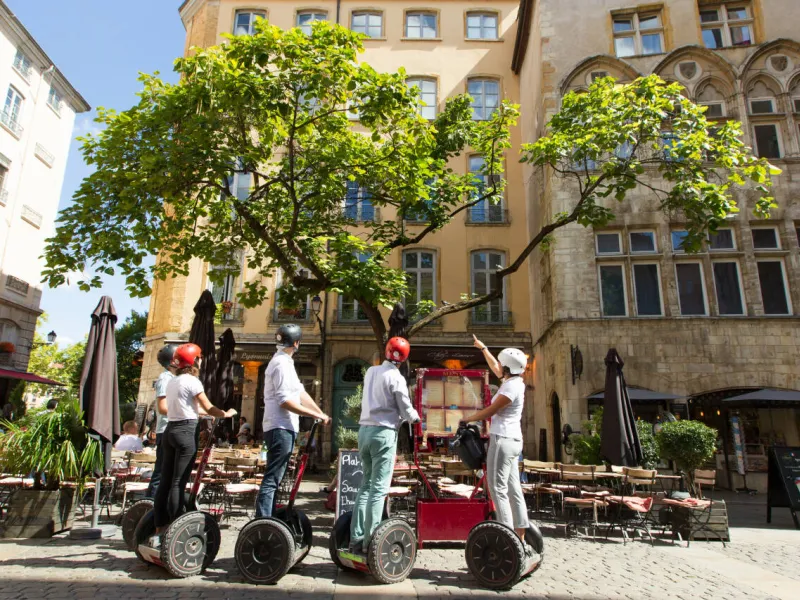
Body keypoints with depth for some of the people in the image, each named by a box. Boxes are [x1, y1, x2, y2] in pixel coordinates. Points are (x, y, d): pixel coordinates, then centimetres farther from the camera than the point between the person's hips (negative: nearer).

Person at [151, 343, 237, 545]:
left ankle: (159, 532, 14)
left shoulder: (172, 381, 14)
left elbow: (164, 408, 16)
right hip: (186, 432, -8)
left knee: (165, 481, 9)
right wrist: (226, 414, 6)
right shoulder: (192, 381, -9)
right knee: (178, 483, -5)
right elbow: (209, 408, -10)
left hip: (170, 430, 8)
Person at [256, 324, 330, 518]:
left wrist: (321, 414, 11)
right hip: (280, 428, -10)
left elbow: (301, 393, 16)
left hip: (284, 428, 10)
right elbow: (285, 401, -21)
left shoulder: (284, 362, 17)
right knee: (272, 480, -8)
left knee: (274, 479, 15)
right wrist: (317, 415, -18)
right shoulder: (282, 364, -15)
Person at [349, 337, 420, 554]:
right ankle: (369, 541, -2)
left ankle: (356, 538, 13)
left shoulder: (370, 372, 10)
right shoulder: (396, 378, -10)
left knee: (366, 484, 14)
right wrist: (416, 417, 15)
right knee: (378, 488, -3)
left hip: (365, 429, 7)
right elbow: (407, 411, -6)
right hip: (384, 433, -7)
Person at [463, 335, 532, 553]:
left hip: (503, 440, -10)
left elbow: (490, 411, -14)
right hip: (512, 440, 10)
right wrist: (483, 348, 37)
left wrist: (467, 419, 0)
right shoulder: (514, 382, 11)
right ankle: (521, 541, 16)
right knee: (514, 490, 10)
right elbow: (495, 368, 28)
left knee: (498, 490, -7)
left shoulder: (511, 387, -16)